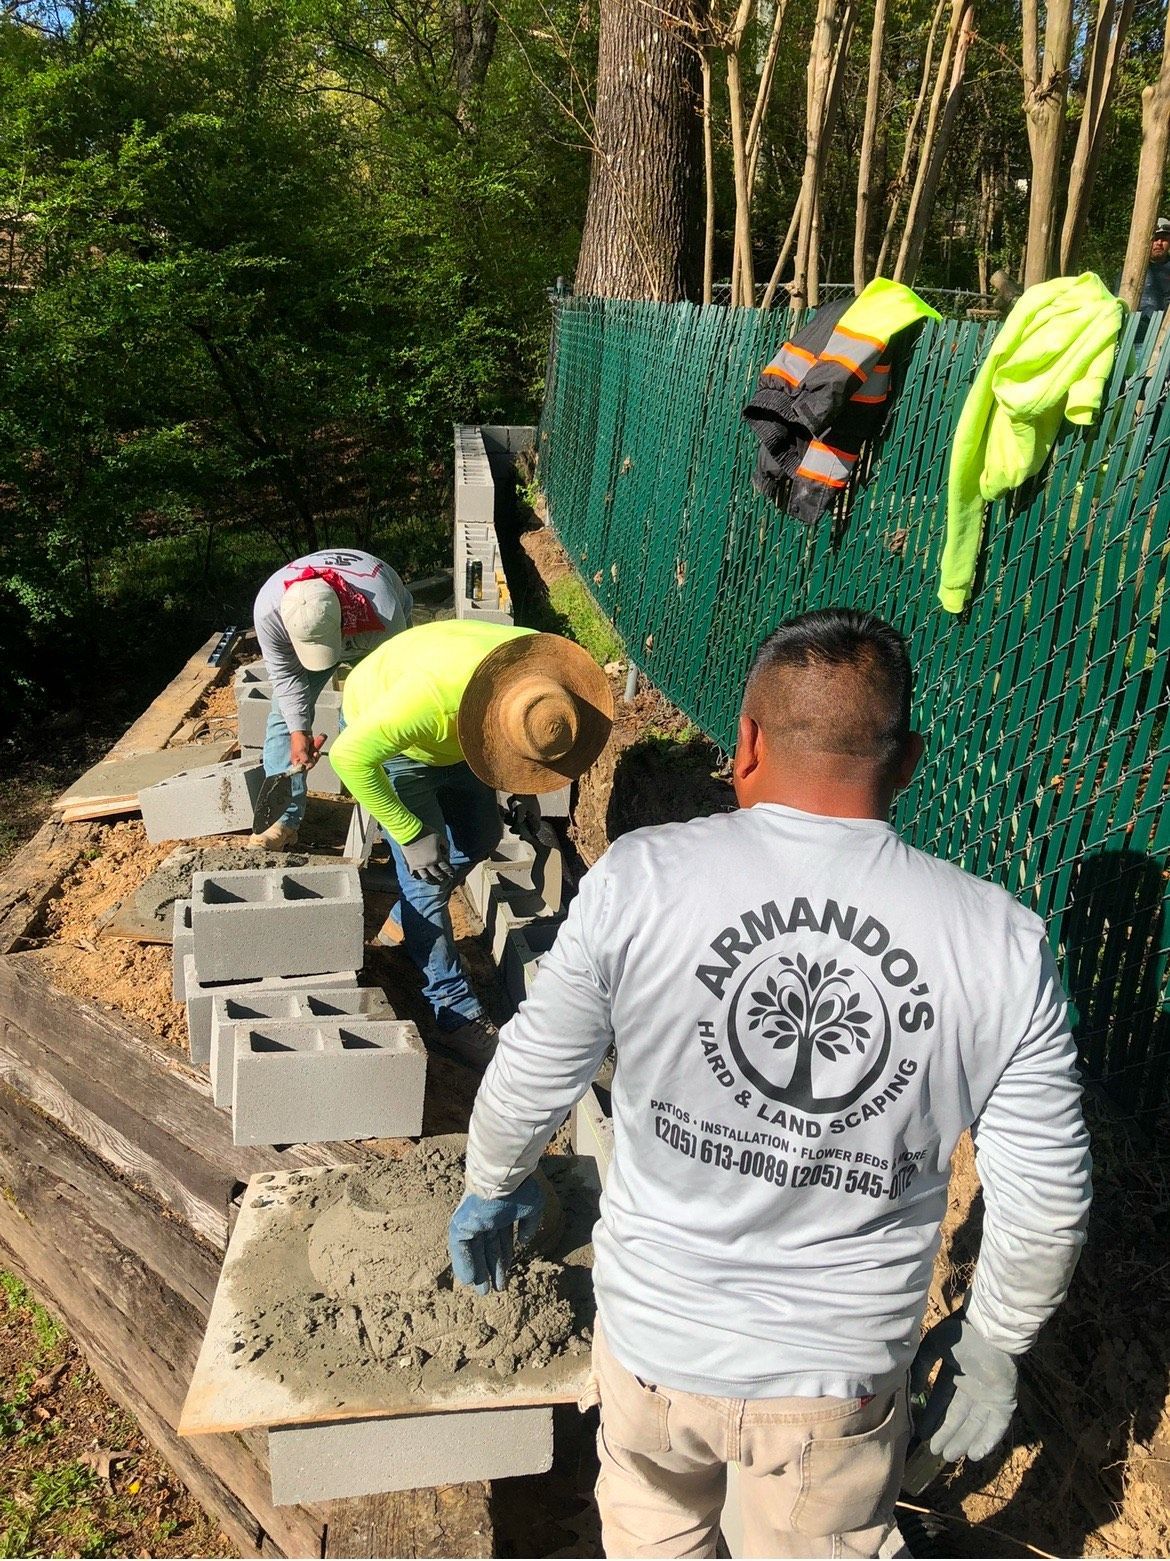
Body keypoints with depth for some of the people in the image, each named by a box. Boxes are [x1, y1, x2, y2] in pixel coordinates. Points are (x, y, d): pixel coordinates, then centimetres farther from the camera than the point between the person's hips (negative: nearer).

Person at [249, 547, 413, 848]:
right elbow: (286, 674, -23)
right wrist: (298, 732, -30)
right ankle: (285, 818, -6)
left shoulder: (384, 614, -46)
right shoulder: (268, 608, -39)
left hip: (373, 634, -2)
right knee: (284, 714, -9)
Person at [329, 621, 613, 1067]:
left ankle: (403, 921, 36)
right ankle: (455, 1011, 3)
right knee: (427, 873, -9)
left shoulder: (542, 665, -28)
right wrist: (411, 835, -31)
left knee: (479, 839, 14)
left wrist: (523, 789, -5)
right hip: (384, 741, -6)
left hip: (453, 734, 6)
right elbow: (351, 755, -38)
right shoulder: (433, 691, -46)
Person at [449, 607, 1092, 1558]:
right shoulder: (1004, 946, -17)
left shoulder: (641, 880, -21)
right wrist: (990, 1343, 10)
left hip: (656, 1344, 0)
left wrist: (494, 1186, 12)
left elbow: (532, 1081, -9)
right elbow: (1044, 1210, -9)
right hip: (846, 1378, 1)